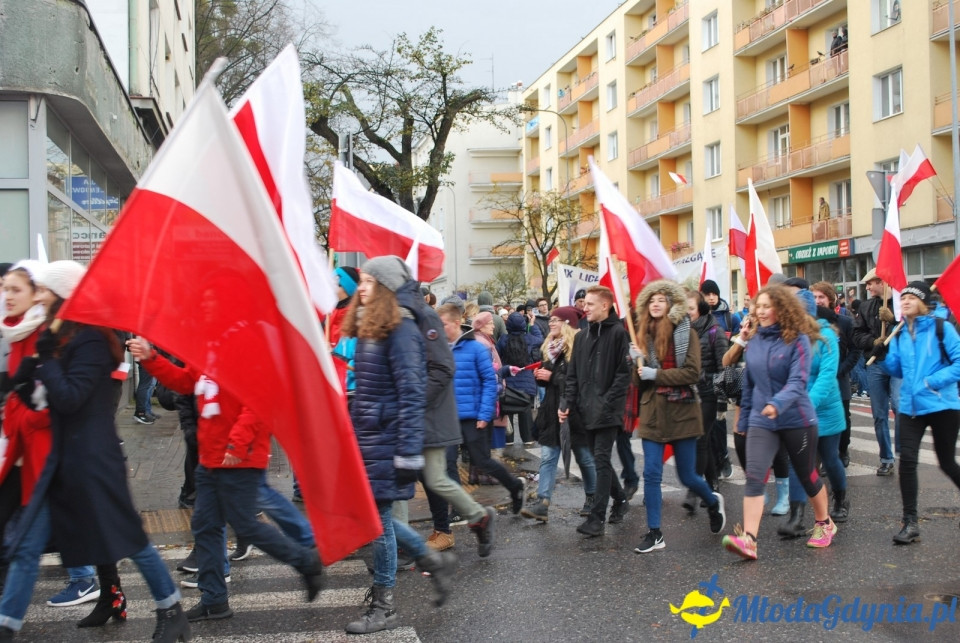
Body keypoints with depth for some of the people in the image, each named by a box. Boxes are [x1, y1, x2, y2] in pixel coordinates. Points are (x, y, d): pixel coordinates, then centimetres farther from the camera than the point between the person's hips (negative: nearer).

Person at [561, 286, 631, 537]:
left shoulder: (617, 333, -6)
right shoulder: (582, 336, 14)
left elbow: (623, 373, -10)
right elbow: (573, 375, 14)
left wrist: (607, 402, -16)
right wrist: (569, 403, 4)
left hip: (608, 411, -7)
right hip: (587, 410, 7)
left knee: (601, 460, -7)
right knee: (600, 460, 13)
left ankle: (597, 517, -5)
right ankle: (620, 500, 31)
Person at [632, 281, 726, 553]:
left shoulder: (687, 332, -6)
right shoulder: (644, 334, 7)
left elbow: (692, 373, -14)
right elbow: (639, 378, 10)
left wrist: (655, 374, -17)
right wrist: (637, 366, -11)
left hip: (681, 412, -3)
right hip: (652, 413, 4)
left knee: (687, 476, 6)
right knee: (651, 474, -2)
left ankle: (713, 502, 38)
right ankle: (654, 533, 7)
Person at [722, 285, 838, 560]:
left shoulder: (798, 339, -11)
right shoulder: (754, 342, 5)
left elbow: (798, 380, -22)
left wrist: (778, 403, -38)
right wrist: (743, 419, 16)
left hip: (796, 419, -4)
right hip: (761, 421, 4)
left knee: (807, 476, 14)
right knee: (754, 478, -13)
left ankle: (824, 524, 39)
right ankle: (748, 539, -20)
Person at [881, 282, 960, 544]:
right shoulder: (899, 333, 7)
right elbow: (897, 369, 10)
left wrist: (933, 382, -20)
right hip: (911, 406, 4)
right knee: (907, 460, -7)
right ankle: (910, 523, -2)